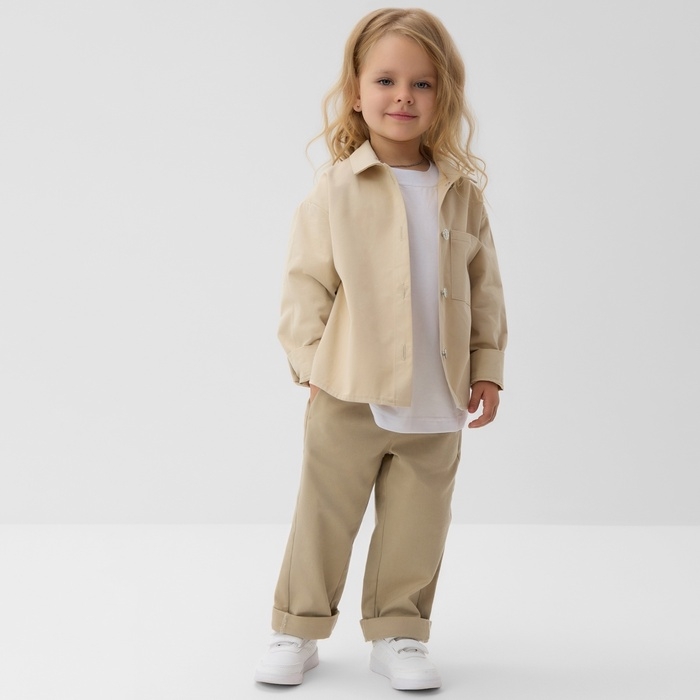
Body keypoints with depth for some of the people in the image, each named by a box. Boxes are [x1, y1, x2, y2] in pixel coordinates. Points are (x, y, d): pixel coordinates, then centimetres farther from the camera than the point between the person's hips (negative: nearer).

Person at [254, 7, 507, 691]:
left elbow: (484, 285, 9)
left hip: (437, 402, 3)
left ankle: (397, 633, 28)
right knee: (323, 518, 9)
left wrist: (487, 368, 6)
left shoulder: (461, 191, 3)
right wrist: (312, 363, -6)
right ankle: (297, 630, 25)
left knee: (416, 528, 11)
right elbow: (306, 282, -3)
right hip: (349, 396, -2)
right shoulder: (337, 187, -6)